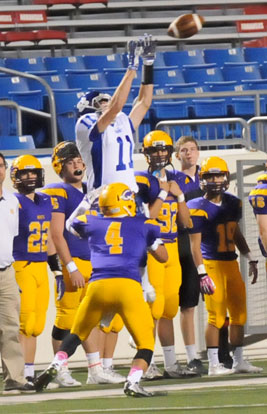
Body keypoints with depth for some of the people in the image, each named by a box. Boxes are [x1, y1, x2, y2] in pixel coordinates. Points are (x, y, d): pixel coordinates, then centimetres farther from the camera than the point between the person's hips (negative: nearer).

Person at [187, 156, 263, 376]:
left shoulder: (233, 203, 9)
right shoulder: (199, 209, -12)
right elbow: (195, 244, -12)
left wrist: (251, 259, 19)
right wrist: (202, 274, -17)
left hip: (231, 263, 7)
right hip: (212, 264, -7)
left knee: (239, 313, 9)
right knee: (216, 316, -7)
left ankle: (239, 361, 19)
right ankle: (214, 364, 0)